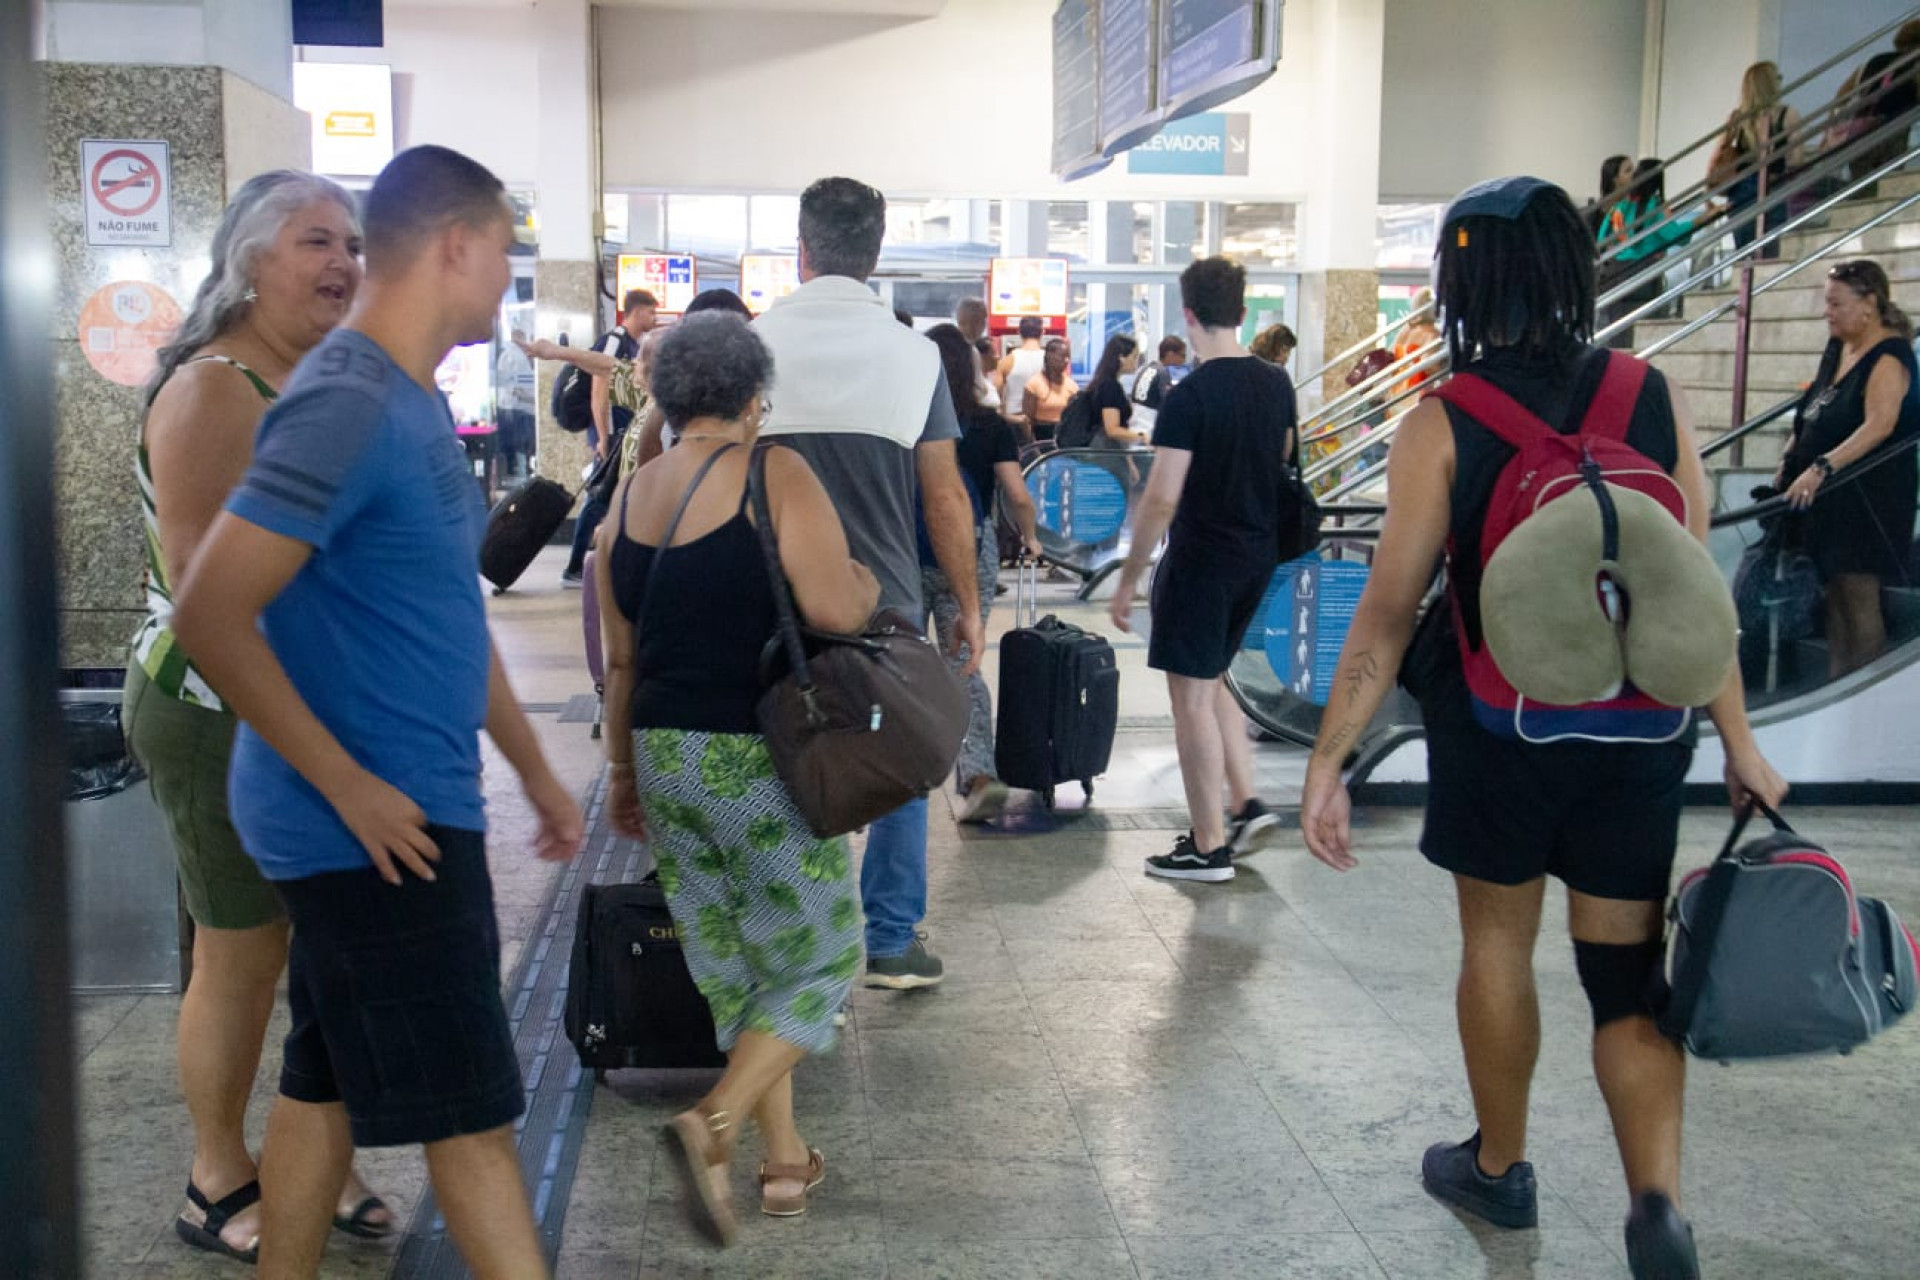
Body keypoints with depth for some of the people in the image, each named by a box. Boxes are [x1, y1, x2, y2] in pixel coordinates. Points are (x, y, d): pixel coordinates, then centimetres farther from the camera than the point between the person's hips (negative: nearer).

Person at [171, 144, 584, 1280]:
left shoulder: (414, 405, 12)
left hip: (403, 813, 9)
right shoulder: (347, 405, -19)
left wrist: (536, 771, 22)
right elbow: (210, 613, -24)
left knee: (329, 1082, 17)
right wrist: (351, 786, -21)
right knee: (470, 1107, 0)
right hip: (375, 829, -9)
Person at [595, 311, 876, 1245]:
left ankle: (785, 1161, 23)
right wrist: (869, 580, 1)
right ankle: (715, 1124, -8)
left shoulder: (627, 499, 7)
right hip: (761, 756, -6)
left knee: (732, 965, 16)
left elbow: (621, 658, 11)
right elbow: (835, 608, -21)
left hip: (664, 752, 6)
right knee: (818, 956, 8)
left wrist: (625, 767, 20)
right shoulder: (775, 475, -11)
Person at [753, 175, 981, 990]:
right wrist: (968, 606, 7)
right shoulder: (914, 356, -3)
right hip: (886, 603, 0)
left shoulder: (753, 346, -2)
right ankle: (892, 943, 19)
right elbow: (945, 497, -3)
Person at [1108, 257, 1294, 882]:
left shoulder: (1189, 396, -18)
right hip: (1258, 557, 7)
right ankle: (1248, 805, 17)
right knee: (1210, 681, 23)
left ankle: (1208, 847, 7)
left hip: (1202, 560, -7)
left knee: (1192, 697, 2)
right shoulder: (1277, 383, 4)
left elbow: (1162, 499, -20)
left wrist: (1128, 580, -14)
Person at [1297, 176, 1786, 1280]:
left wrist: (1328, 762, -7)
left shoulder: (1441, 426, -10)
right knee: (1630, 971, 11)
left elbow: (1389, 611, -12)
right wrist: (1741, 742, 7)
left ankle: (1500, 1168, 33)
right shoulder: (1657, 400, -3)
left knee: (1498, 943, 18)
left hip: (1497, 729, -2)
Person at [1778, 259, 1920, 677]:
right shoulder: (1838, 349, 13)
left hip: (1868, 496, -9)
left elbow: (1880, 425, -26)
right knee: (1834, 596, 11)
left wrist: (1822, 468, -34)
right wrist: (1789, 462, 11)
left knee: (1859, 599, -9)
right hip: (1826, 494, 9)